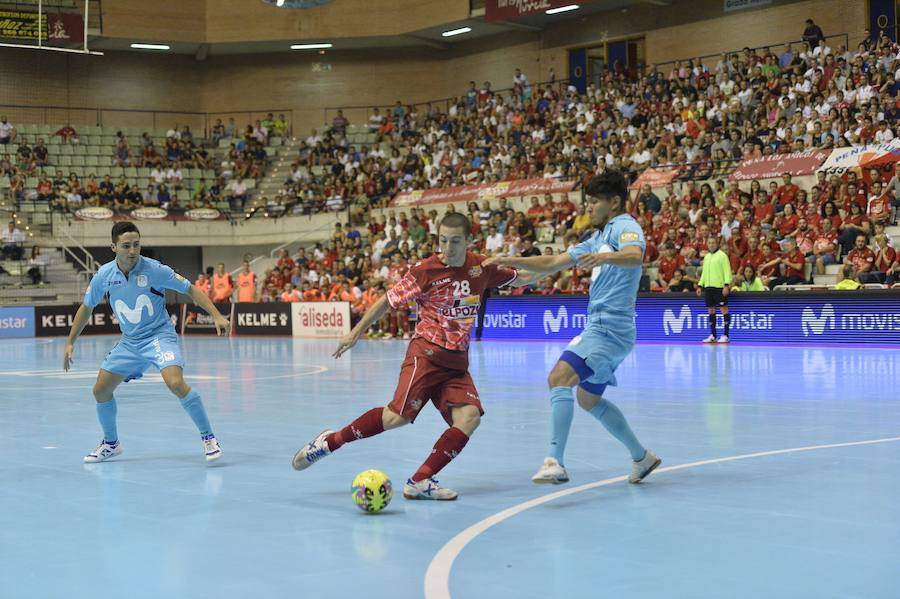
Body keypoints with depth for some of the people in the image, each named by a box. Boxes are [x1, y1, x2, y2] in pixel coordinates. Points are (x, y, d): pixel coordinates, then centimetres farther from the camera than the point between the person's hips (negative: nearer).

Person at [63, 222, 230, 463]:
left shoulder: (154, 270, -17)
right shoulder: (104, 275, -6)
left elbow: (190, 289, -10)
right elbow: (86, 307, 10)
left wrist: (217, 316, -19)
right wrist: (70, 342, 11)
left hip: (159, 335, -5)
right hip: (129, 341, 5)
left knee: (176, 383, -28)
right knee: (100, 390, 5)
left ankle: (208, 437, -15)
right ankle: (111, 443, 29)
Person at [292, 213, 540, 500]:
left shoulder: (481, 267, 5)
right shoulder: (425, 270, -8)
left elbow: (519, 279, 21)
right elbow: (388, 301, 0)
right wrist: (356, 332, 2)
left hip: (457, 362, 5)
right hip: (426, 353, -5)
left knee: (469, 417, -17)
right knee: (398, 416, -21)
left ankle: (420, 482, -11)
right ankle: (329, 442, -3)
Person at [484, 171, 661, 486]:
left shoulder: (625, 226, -8)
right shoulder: (599, 237, 21)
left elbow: (635, 256, -31)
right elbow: (552, 263, 22)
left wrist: (605, 257, -51)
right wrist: (509, 261, 11)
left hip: (608, 327, -11)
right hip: (601, 327, 11)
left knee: (559, 377, -26)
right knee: (589, 399, 22)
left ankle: (555, 462, -34)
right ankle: (642, 456, 32)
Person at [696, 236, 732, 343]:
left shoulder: (722, 255, -4)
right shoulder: (706, 257, 17)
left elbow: (727, 271, -9)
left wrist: (726, 285, -18)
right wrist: (700, 285, 16)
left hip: (719, 287, -7)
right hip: (708, 287, 7)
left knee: (724, 309, -5)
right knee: (711, 310, 8)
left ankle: (725, 335, -3)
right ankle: (713, 336, 14)